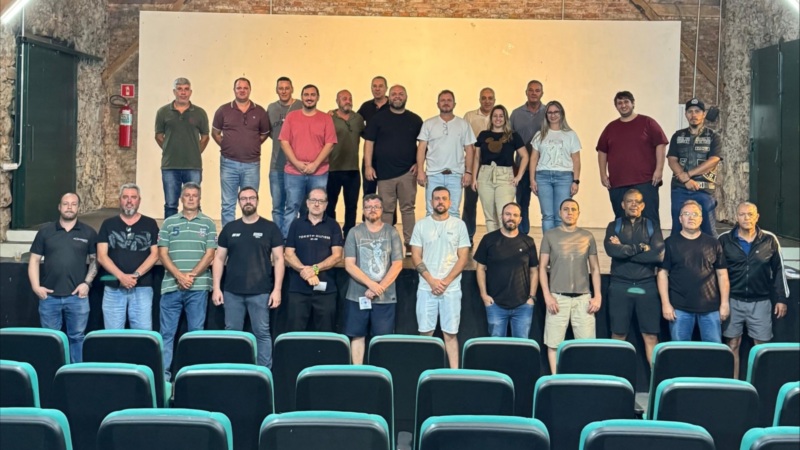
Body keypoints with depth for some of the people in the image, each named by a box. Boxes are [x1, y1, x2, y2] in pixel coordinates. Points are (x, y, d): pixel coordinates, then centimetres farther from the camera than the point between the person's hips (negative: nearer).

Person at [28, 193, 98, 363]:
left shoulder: (89, 233, 5)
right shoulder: (45, 232, 6)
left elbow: (95, 260, 8)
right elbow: (34, 260, 7)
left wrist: (87, 283, -5)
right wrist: (35, 286, -3)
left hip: (77, 296, -1)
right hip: (49, 296, 1)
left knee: (77, 337, 6)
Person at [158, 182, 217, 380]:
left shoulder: (208, 223, 7)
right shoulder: (169, 223, 10)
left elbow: (209, 254, 0)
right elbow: (162, 253, 3)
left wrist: (191, 275, -11)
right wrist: (179, 276, -10)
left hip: (198, 286, -1)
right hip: (171, 286, 1)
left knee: (196, 332, 3)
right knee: (167, 332, 2)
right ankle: (163, 373, 7)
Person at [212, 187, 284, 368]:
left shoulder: (270, 228, 2)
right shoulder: (229, 228, 9)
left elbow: (278, 259, 0)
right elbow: (219, 259, 10)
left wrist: (277, 289, -7)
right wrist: (216, 287, 2)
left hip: (260, 292, -2)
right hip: (232, 292, 2)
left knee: (262, 333, 1)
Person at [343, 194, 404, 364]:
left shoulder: (391, 232, 4)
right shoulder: (355, 232, 3)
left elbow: (397, 264, -2)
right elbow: (349, 265, -3)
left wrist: (379, 288, -11)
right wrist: (371, 284, -14)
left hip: (385, 297, 0)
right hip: (358, 296, 1)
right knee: (357, 336, 4)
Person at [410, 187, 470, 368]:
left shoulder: (459, 224, 4)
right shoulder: (421, 225, 6)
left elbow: (463, 257, 1)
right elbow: (416, 256, 2)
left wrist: (446, 281, -10)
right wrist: (431, 280, -9)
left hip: (451, 288, -1)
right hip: (426, 287, 1)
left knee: (450, 333, 0)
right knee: (425, 332, 2)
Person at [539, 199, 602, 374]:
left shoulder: (587, 236, 10)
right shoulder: (550, 235, 5)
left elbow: (595, 268, 12)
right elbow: (542, 267, 4)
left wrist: (598, 296, 3)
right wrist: (547, 296, -6)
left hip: (583, 298, 1)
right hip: (558, 297, -1)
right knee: (554, 343, -1)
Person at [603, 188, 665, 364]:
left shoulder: (652, 226, 10)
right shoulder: (614, 226, 9)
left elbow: (659, 255, -7)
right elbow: (612, 250, -11)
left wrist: (624, 250, -7)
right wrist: (641, 248, -8)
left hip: (647, 286, 0)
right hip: (620, 286, 0)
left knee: (651, 336, 1)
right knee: (618, 335, 3)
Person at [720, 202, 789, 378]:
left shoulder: (770, 240, 0)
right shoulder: (724, 240, -2)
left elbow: (778, 270, 6)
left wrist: (781, 298, 5)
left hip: (761, 302, 0)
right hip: (732, 301, 0)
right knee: (732, 345, 5)